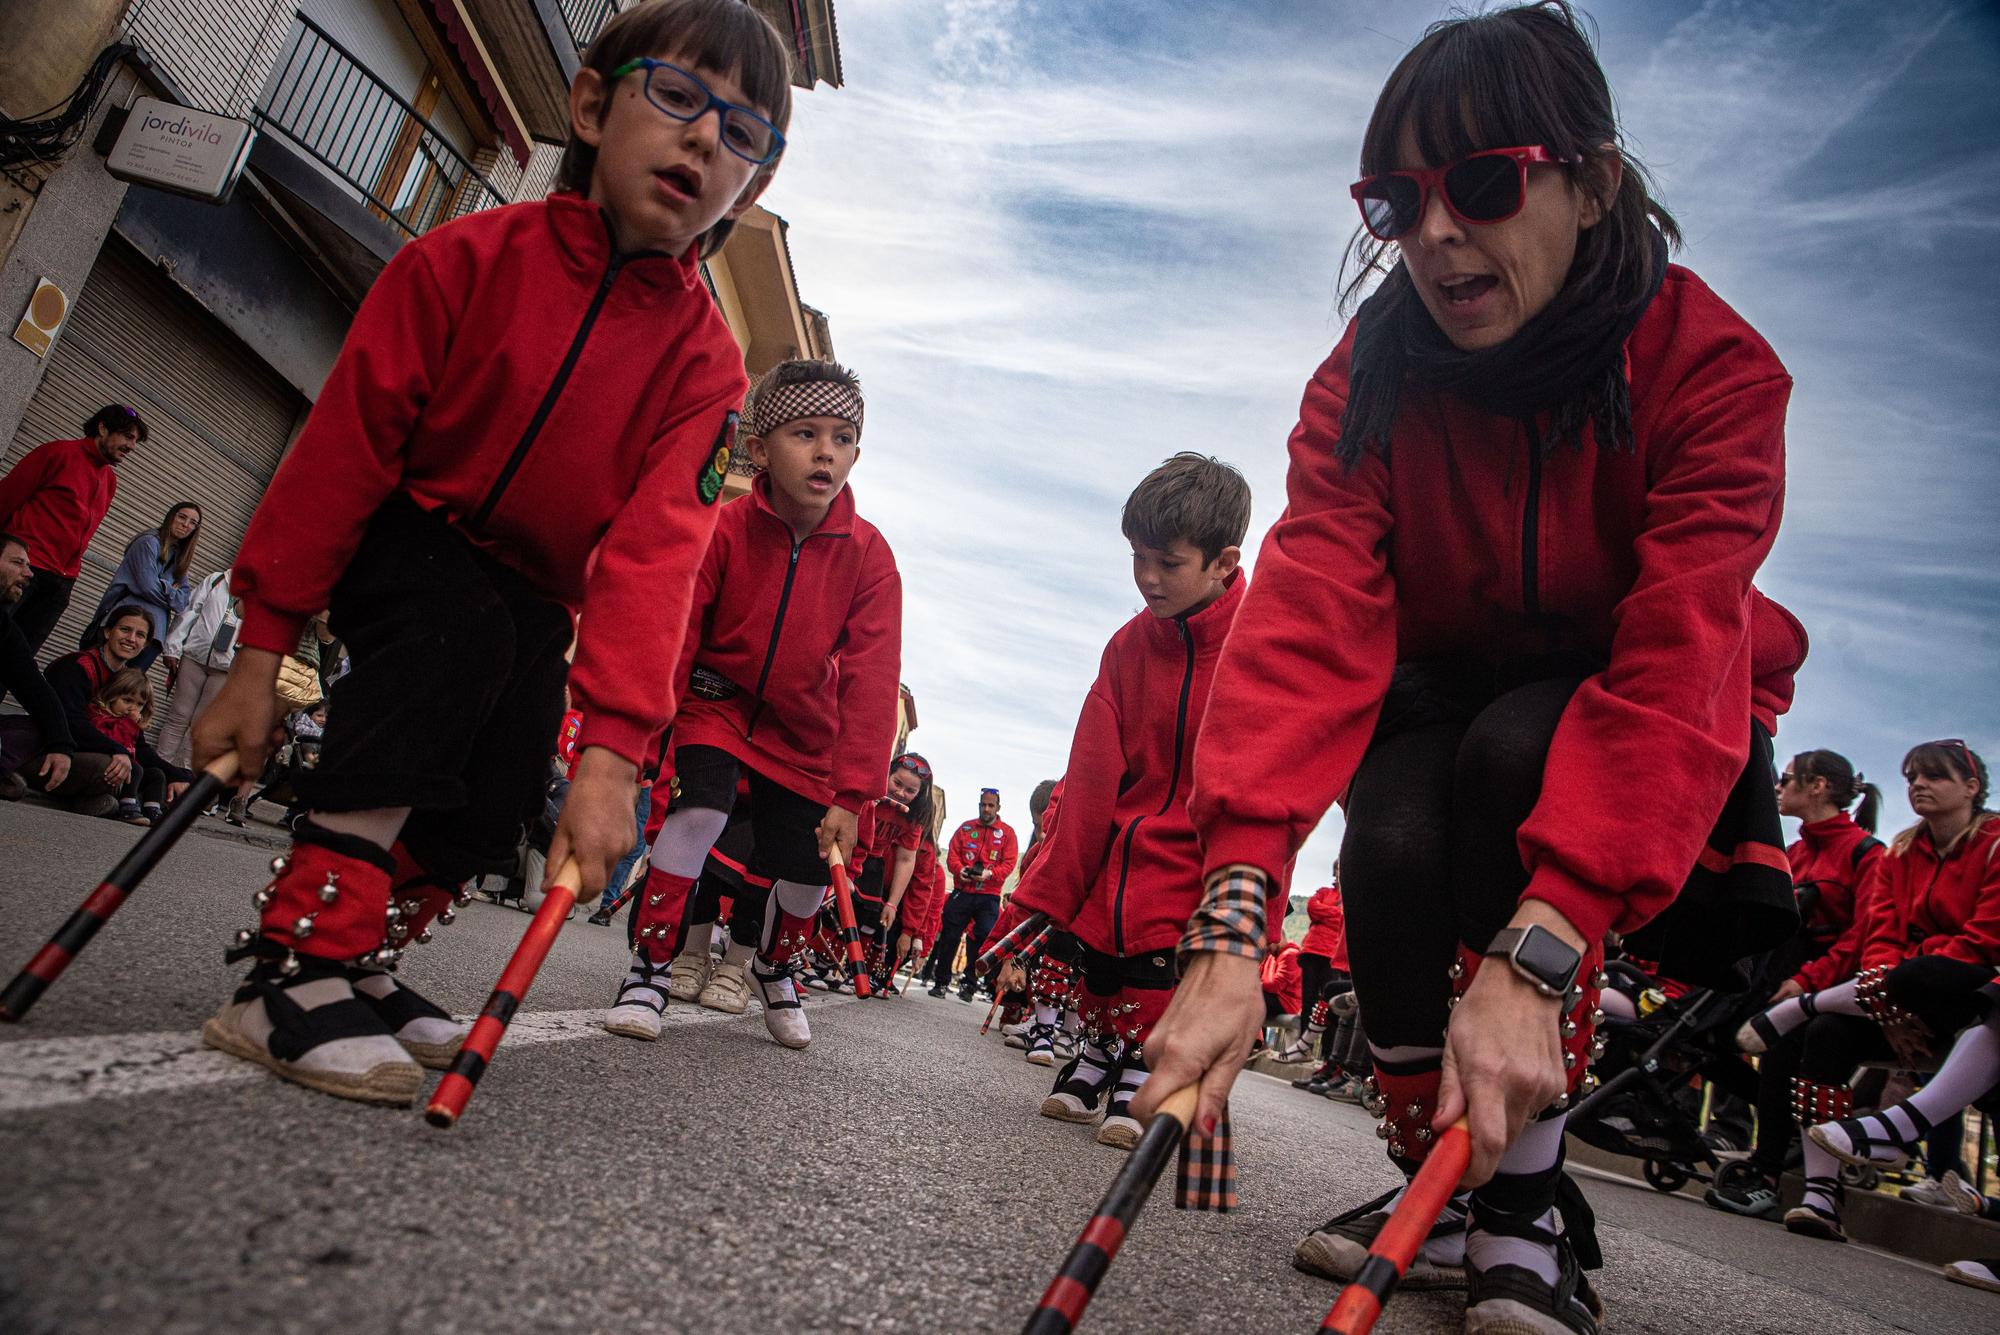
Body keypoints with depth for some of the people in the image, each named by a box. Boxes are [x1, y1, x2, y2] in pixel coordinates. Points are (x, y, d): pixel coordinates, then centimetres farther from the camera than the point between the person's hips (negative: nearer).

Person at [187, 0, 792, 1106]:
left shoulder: (706, 366, -15)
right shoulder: (470, 257, -18)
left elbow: (652, 555, -26)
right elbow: (344, 448, -17)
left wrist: (612, 747, -38)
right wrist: (260, 652, -18)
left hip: (536, 600, 3)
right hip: (401, 548, -3)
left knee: (495, 814, -12)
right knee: (459, 630, -33)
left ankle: (361, 964, 12)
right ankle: (296, 965, -32)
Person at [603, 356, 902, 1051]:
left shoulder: (868, 555, -14)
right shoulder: (722, 531, -17)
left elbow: (871, 679, -15)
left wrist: (852, 793, -19)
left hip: (804, 732, 2)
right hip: (716, 706, -2)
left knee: (807, 875, 3)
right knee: (699, 808, -28)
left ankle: (774, 969, 37)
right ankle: (651, 966, -8)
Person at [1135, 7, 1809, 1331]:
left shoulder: (1713, 367, -23)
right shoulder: (1368, 377, -18)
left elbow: (1677, 663, -35)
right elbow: (1309, 622, -32)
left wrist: (1533, 956, -48)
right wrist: (1231, 928, -45)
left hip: (1634, 718, -1)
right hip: (1441, 699, 2)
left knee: (1514, 750, -34)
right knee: (1390, 840, -29)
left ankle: (1525, 1207, -17)